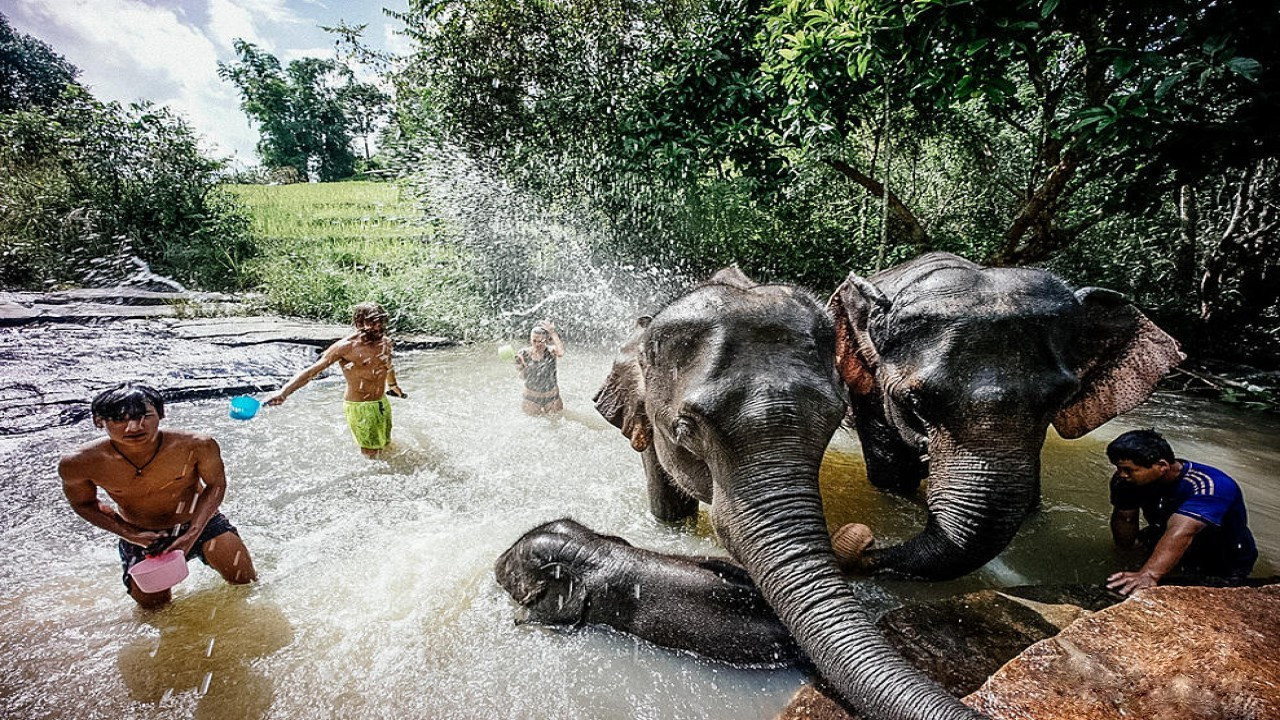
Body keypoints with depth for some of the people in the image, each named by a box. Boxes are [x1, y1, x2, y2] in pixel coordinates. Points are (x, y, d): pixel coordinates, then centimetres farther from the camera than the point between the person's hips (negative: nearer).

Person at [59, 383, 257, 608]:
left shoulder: (197, 446, -30)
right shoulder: (79, 463, -25)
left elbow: (216, 485, -12)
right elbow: (84, 504, -4)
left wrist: (191, 534, -21)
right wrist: (132, 535, -16)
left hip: (200, 522, -1)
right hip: (142, 536, 1)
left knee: (243, 580, -2)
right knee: (151, 603, 4)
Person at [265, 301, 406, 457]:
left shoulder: (385, 342, 3)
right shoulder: (346, 347, -15)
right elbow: (312, 371, -18)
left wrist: (393, 385, 43)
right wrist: (283, 393, -30)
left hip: (382, 404, 6)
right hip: (359, 408, -6)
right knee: (370, 453, 0)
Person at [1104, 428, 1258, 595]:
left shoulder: (1209, 486, -31)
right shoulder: (1131, 480, -13)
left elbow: (1181, 533, -51)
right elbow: (1124, 544, -6)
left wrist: (1149, 574, -63)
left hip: (1223, 570, -5)